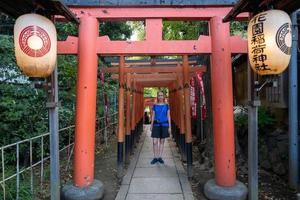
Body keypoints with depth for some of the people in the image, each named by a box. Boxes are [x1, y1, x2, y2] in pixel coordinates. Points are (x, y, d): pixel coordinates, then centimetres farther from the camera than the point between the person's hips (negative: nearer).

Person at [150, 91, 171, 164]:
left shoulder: (166, 105, 4)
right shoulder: (155, 106, 5)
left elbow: (168, 116, 3)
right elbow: (153, 116, 7)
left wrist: (169, 127, -2)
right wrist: (151, 126, 2)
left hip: (164, 125, 0)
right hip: (156, 125, 0)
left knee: (162, 141, 6)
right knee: (155, 142, -5)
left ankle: (160, 157, 15)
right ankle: (155, 157, 8)